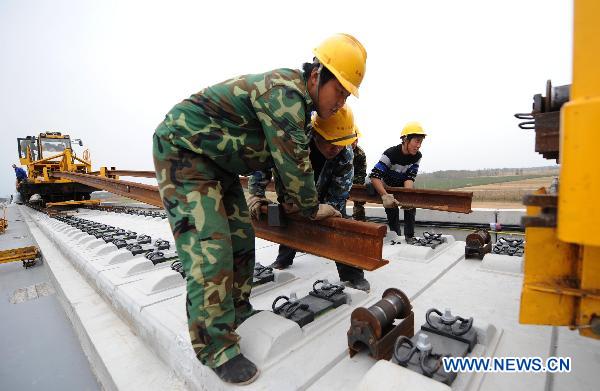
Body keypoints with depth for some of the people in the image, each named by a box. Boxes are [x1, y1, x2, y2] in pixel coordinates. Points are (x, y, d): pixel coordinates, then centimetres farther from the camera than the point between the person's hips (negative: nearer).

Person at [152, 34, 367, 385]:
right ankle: (218, 349, -4)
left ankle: (239, 313, 24)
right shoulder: (285, 91, -24)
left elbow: (280, 155, 16)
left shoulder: (299, 101, 8)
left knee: (241, 236, 7)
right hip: (183, 149, -9)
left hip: (218, 161, 10)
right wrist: (312, 208, -8)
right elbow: (293, 162, -23)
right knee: (209, 245, -16)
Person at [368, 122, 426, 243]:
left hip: (404, 187, 4)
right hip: (388, 186, -4)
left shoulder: (417, 156, -16)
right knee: (392, 209, -14)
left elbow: (410, 177, -21)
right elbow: (374, 176, -41)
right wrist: (385, 196, -53)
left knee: (410, 205, -8)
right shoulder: (391, 154, -33)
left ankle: (410, 236, 6)